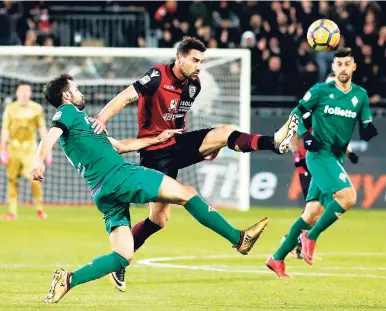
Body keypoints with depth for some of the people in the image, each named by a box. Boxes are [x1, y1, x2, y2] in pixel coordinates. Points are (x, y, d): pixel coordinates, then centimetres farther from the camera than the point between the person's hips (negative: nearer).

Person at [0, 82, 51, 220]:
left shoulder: (36, 109, 4)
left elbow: (42, 130, 8)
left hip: (30, 148, -1)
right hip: (13, 147, 1)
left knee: (35, 178, -9)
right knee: (12, 178, 0)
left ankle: (39, 209, 3)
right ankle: (13, 211, 5)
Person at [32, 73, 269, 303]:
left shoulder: (73, 119, 31)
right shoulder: (68, 112, 4)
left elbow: (120, 145, 36)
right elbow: (51, 136, -18)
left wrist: (157, 139, 39)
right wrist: (39, 161, -38)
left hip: (104, 194, 10)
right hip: (118, 176, -10)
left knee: (122, 257, 3)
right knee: (185, 192, -3)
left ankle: (68, 279, -12)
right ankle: (239, 238, -2)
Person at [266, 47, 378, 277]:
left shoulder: (360, 95, 8)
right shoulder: (321, 91, -3)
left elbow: (366, 131, 9)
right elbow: (298, 113, 4)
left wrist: (370, 130, -15)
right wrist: (305, 134, -13)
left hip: (337, 159, 5)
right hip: (320, 154, -5)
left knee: (312, 214, 5)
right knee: (348, 196, -26)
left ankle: (278, 259, 15)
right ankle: (311, 237, -11)